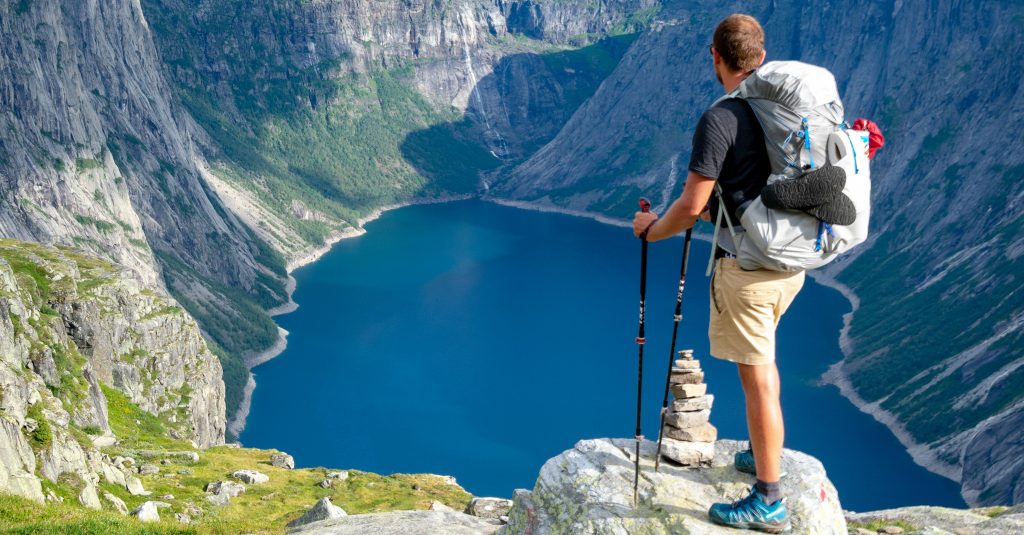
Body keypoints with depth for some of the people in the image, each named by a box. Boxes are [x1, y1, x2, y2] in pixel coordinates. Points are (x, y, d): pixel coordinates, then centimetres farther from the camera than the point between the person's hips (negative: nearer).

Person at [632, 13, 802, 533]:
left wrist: (650, 228, 2)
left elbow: (691, 207, -17)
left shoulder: (719, 119, -17)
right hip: (792, 260, 8)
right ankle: (761, 454, 40)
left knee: (758, 378, -1)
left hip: (747, 266, -8)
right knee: (762, 359, 26)